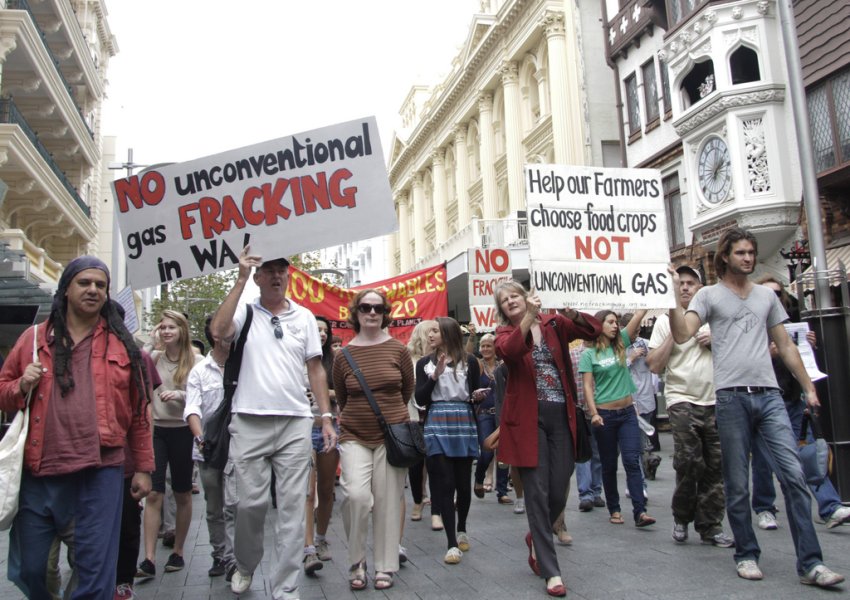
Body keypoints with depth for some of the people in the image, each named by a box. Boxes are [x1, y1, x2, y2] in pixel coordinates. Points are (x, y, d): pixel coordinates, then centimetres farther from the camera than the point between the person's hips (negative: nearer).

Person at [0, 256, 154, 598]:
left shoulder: (122, 345, 6)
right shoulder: (34, 338, 9)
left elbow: (138, 411, 6)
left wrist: (143, 467, 4)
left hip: (101, 471, -2)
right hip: (39, 472, 2)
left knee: (96, 571, 1)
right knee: (28, 568, 12)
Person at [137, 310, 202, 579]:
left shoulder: (196, 361, -3)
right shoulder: (155, 357, 4)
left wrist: (180, 395, -19)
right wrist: (151, 343, -8)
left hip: (182, 431, -1)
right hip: (156, 430, 1)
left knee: (182, 495, 11)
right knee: (153, 494, -5)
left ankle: (178, 552, 25)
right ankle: (149, 559, -1)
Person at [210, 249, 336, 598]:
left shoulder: (304, 317, 11)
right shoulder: (245, 312, 5)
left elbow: (315, 369, 12)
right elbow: (218, 331, -17)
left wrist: (327, 417, 5)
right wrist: (240, 280, -13)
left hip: (295, 424, 2)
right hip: (249, 422, -1)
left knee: (292, 508, 2)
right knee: (251, 502, 5)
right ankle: (245, 565, 33)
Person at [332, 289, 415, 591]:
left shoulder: (398, 349, -2)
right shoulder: (343, 355, -3)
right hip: (354, 436, 0)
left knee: (388, 501, 4)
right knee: (356, 495, -16)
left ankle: (385, 566, 20)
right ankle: (356, 562, 6)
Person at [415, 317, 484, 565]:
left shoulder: (469, 361, 3)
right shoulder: (424, 363, 6)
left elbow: (475, 396, 10)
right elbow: (420, 400, -1)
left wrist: (478, 396, -12)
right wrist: (435, 375, -12)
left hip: (464, 424, 0)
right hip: (437, 426, 0)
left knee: (463, 482, 8)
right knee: (444, 484, -4)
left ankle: (462, 530, 34)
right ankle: (452, 544, 2)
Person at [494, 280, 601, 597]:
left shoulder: (554, 323, 8)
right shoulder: (505, 332, 3)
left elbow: (593, 330, -4)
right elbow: (508, 350, -21)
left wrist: (571, 314, -21)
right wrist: (529, 317, -32)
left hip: (561, 417, 2)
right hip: (528, 419, -2)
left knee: (559, 493, 7)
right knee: (538, 492, -3)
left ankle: (536, 538, 38)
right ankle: (551, 571, 8)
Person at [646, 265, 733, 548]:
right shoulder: (665, 321, 4)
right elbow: (654, 365, -5)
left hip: (715, 400, 3)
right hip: (682, 400, -3)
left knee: (715, 467, 5)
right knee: (689, 462, -12)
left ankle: (710, 526, 16)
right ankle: (682, 517, 11)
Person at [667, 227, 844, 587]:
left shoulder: (766, 296, 18)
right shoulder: (709, 295, 5)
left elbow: (785, 346, 20)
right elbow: (682, 334, -10)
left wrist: (809, 388, 16)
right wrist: (674, 292, -17)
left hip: (770, 395, 3)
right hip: (731, 396, -3)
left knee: (794, 475, -5)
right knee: (737, 484, 4)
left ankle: (810, 563, 2)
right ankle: (746, 555, 18)